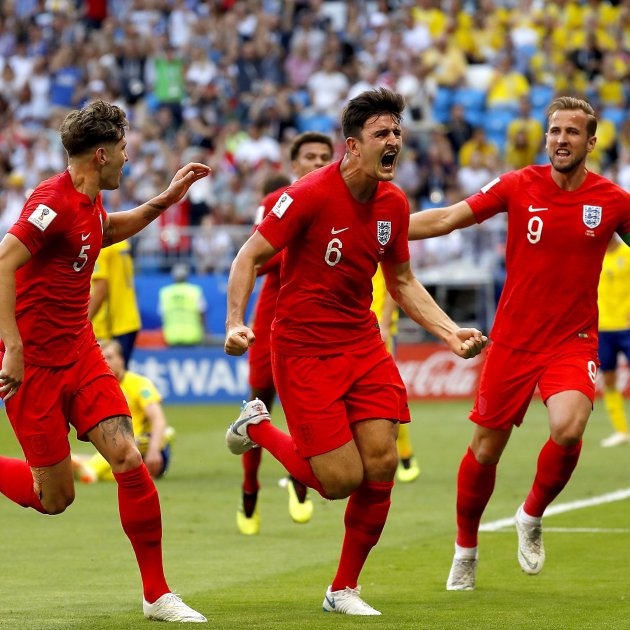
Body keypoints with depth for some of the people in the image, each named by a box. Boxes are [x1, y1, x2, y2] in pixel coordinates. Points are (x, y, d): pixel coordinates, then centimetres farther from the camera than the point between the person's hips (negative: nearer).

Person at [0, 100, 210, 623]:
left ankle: (157, 595, -1)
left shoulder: (90, 200, 8)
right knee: (54, 498, -2)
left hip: (80, 354, 8)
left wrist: (163, 201, 22)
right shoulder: (55, 202, -20)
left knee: (129, 460, -8)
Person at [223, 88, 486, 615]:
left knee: (381, 464, -6)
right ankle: (258, 427, 20)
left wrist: (450, 332, 4)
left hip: (363, 344, 6)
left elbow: (402, 282, 16)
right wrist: (236, 323, -25)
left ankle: (344, 590, 12)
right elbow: (249, 257, -12)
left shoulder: (393, 204, 2)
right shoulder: (311, 195, -17)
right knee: (341, 480, -9)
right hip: (304, 349, -6)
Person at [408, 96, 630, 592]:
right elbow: (447, 219, -3)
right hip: (513, 340, 1)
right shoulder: (520, 187, -4)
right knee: (485, 449, 6)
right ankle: (466, 549, 31)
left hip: (573, 342, -1)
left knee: (568, 429, -26)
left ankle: (532, 517, 4)